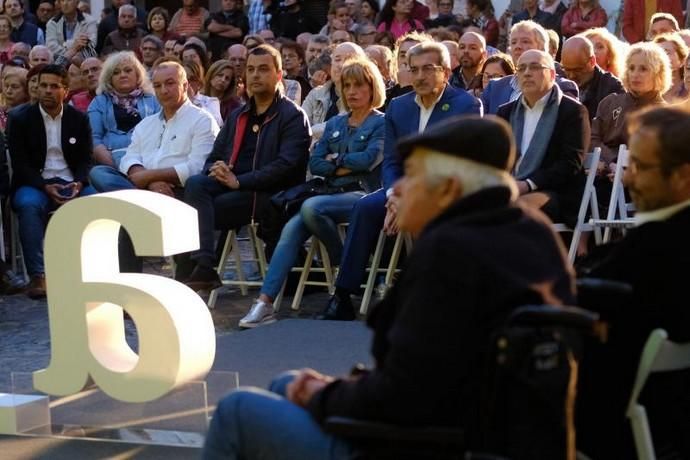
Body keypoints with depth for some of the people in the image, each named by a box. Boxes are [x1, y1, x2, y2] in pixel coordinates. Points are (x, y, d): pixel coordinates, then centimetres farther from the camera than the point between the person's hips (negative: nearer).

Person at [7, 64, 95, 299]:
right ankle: (37, 275, -34)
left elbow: (86, 160, 8)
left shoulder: (79, 119, 9)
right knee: (28, 205, -37)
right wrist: (45, 187, -20)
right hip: (35, 184, -2)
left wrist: (78, 183, -15)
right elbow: (20, 164, -5)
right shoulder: (19, 118, 1)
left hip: (71, 184, 2)